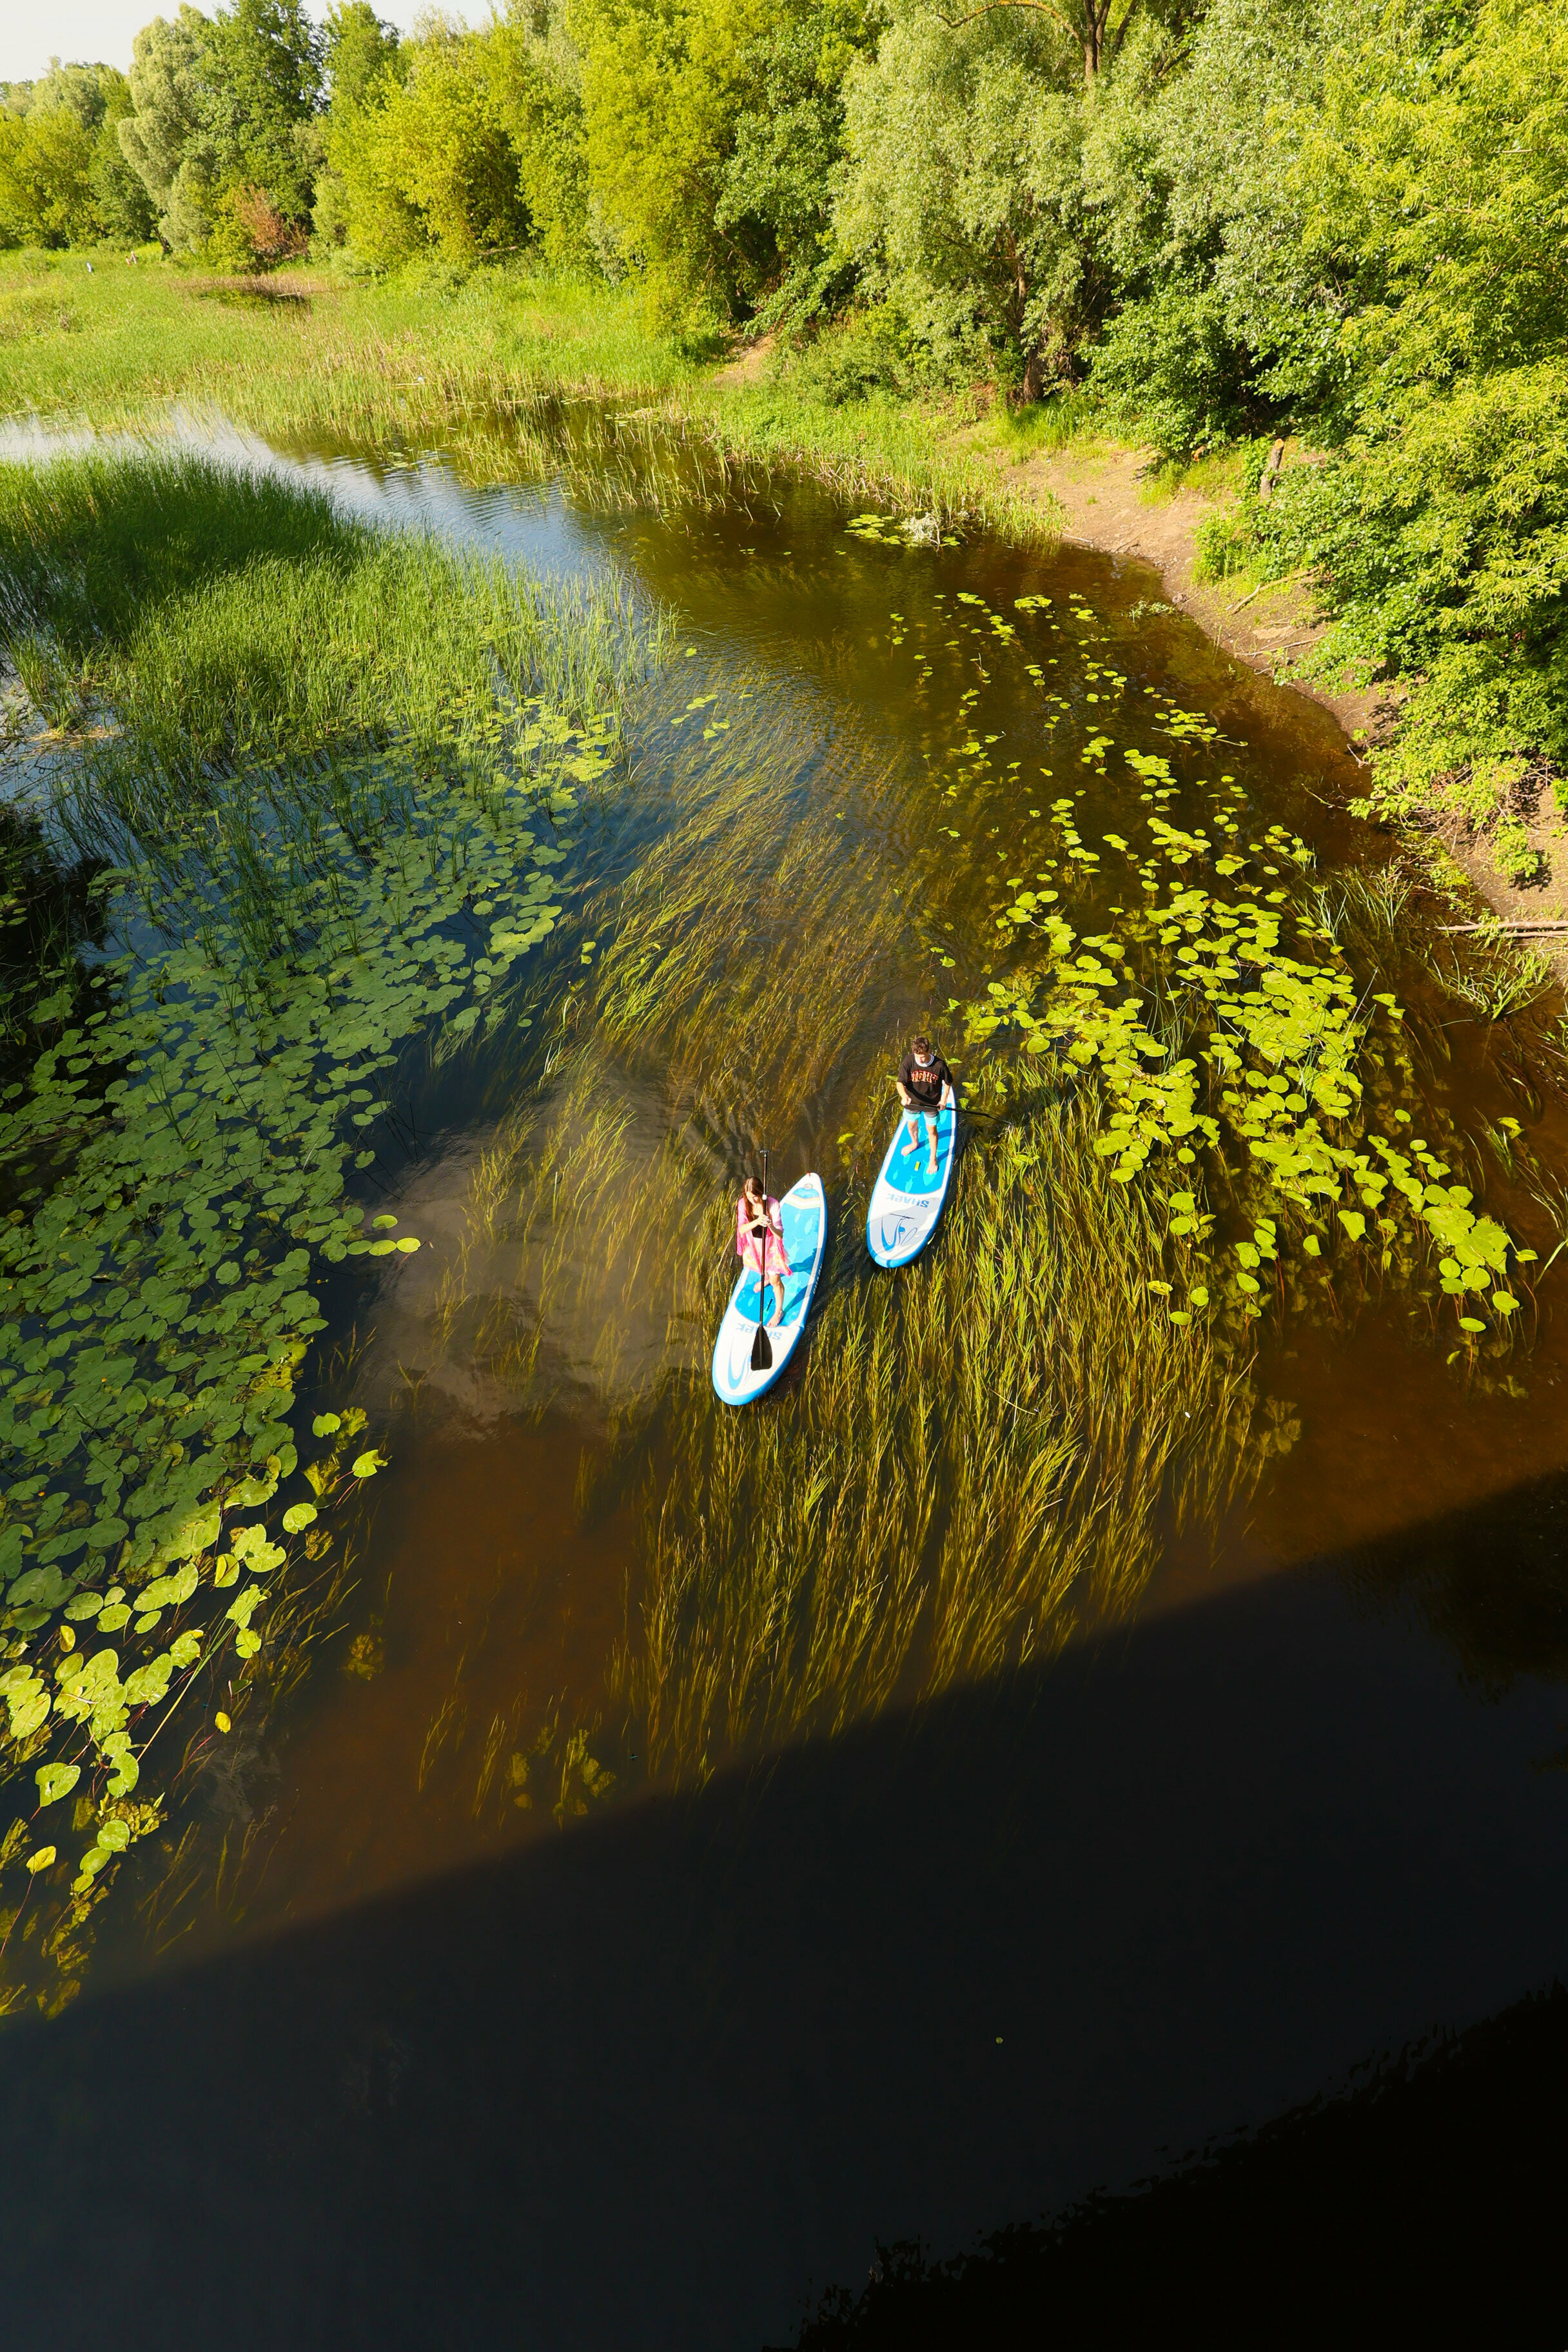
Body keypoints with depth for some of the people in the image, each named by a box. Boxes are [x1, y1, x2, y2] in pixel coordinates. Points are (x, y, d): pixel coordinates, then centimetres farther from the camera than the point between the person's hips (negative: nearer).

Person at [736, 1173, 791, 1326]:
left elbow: (780, 1235, -29)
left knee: (775, 1280, 3)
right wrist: (757, 1222, -48)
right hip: (753, 1244, 4)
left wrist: (771, 1226, -51)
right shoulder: (743, 1204, -20)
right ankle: (765, 1279, 70)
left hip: (770, 1245, -4)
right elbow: (741, 1229, -30)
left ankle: (779, 1311, 28)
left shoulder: (773, 1205, -28)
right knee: (760, 1269, 32)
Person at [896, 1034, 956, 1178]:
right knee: (912, 1126, 27)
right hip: (913, 1102, 2)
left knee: (931, 1131, 17)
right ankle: (915, 1143, 62)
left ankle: (933, 1159, 40)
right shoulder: (908, 1062, -26)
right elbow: (901, 1082, -25)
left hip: (932, 1104, -2)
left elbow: (948, 1082, -7)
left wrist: (944, 1100, -9)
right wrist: (904, 1096, -45)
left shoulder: (939, 1065, -26)